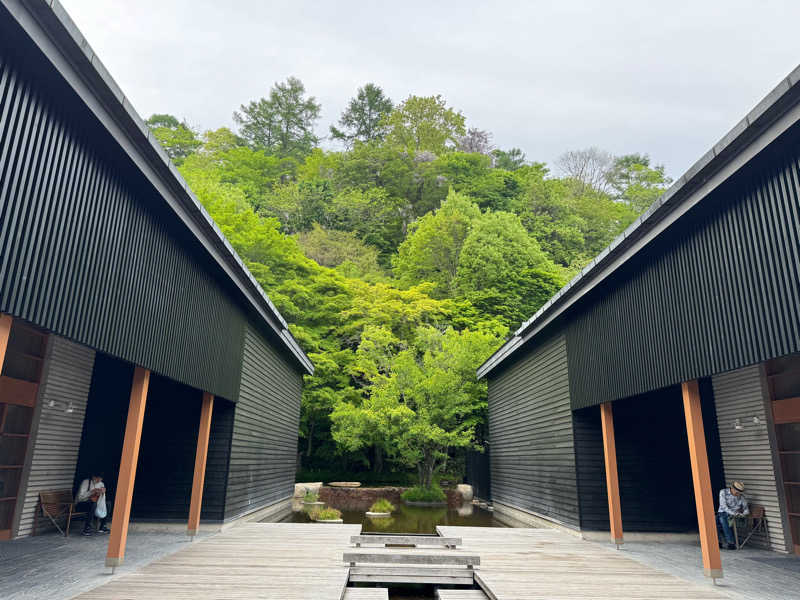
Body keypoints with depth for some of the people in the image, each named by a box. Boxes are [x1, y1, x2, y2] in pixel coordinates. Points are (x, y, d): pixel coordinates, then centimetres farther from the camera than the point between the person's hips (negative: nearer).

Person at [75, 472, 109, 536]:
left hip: (92, 504, 6)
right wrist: (92, 491, -27)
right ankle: (87, 529, -32)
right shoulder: (86, 482, -14)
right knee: (93, 503, -35)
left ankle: (102, 527, -3)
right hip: (80, 505, -6)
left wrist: (103, 493, -15)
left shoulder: (101, 484, 3)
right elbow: (80, 497, -22)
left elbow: (102, 500, 4)